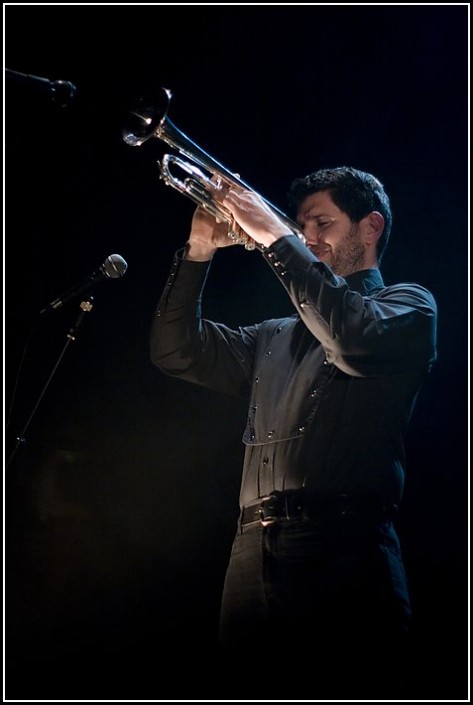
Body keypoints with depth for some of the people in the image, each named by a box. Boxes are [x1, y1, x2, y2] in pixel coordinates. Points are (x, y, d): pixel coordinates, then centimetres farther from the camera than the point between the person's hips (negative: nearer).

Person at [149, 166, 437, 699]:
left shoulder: (406, 305, 10)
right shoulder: (275, 339, 27)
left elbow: (358, 342, -12)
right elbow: (176, 351, 23)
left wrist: (278, 240, -8)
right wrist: (198, 252, 12)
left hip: (342, 554, -5)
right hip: (254, 557, 6)